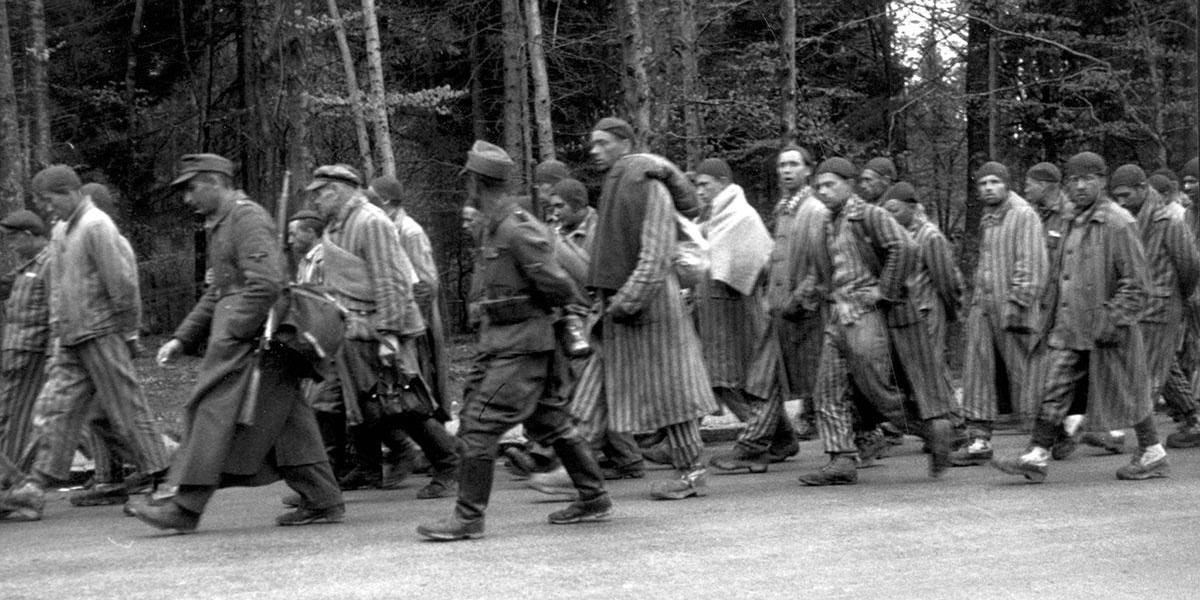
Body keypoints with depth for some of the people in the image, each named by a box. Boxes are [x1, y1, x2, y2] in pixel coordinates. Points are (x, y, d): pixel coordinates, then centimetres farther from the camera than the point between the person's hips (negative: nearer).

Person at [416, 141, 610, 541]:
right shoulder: (495, 226, 12)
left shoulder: (516, 229, -19)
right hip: (503, 341, 10)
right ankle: (593, 499, 24)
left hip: (520, 344, -10)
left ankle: (468, 518, -6)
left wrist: (579, 305, -3)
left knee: (480, 424, -9)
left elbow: (553, 280, -18)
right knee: (550, 421, 15)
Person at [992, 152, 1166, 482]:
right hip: (1069, 329, 7)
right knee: (1053, 392, 0)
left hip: (1105, 331, -7)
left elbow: (1136, 282, -14)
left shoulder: (1119, 223, -12)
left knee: (1125, 394, 4)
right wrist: (1050, 312, 19)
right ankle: (1036, 457, -1)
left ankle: (1153, 456, 19)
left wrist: (1114, 320, -20)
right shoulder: (1076, 223, 14)